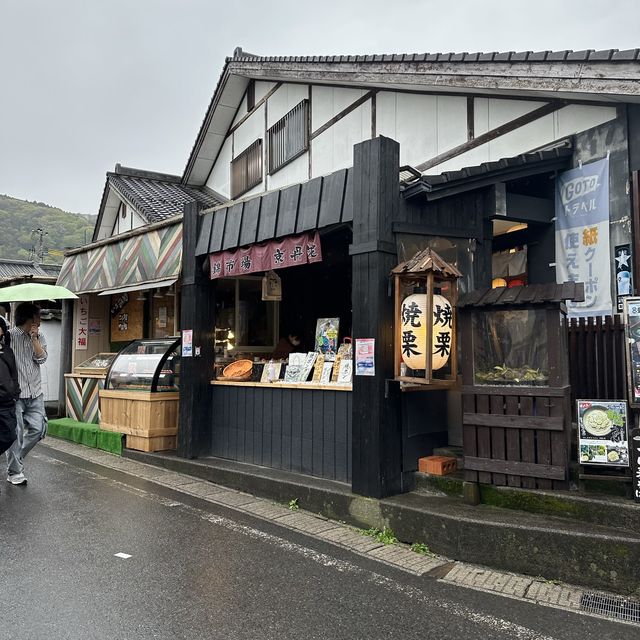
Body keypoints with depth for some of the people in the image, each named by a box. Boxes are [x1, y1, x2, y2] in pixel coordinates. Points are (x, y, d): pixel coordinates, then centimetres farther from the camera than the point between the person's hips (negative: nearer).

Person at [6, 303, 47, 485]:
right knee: (16, 433, -2)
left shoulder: (39, 338, 11)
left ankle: (16, 458, 24)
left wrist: (34, 337, -6)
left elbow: (41, 358, -3)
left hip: (35, 393, 5)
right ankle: (14, 472, 11)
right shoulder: (10, 336, -4)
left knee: (38, 429, 0)